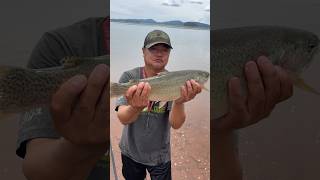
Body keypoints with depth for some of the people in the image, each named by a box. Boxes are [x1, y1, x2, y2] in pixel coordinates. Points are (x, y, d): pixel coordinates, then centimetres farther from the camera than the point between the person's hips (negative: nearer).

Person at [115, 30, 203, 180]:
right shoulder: (129, 77, -15)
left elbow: (176, 124, -23)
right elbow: (123, 119, -26)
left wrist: (179, 102, -43)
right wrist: (136, 108, -48)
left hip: (159, 155, 0)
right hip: (131, 152, 1)